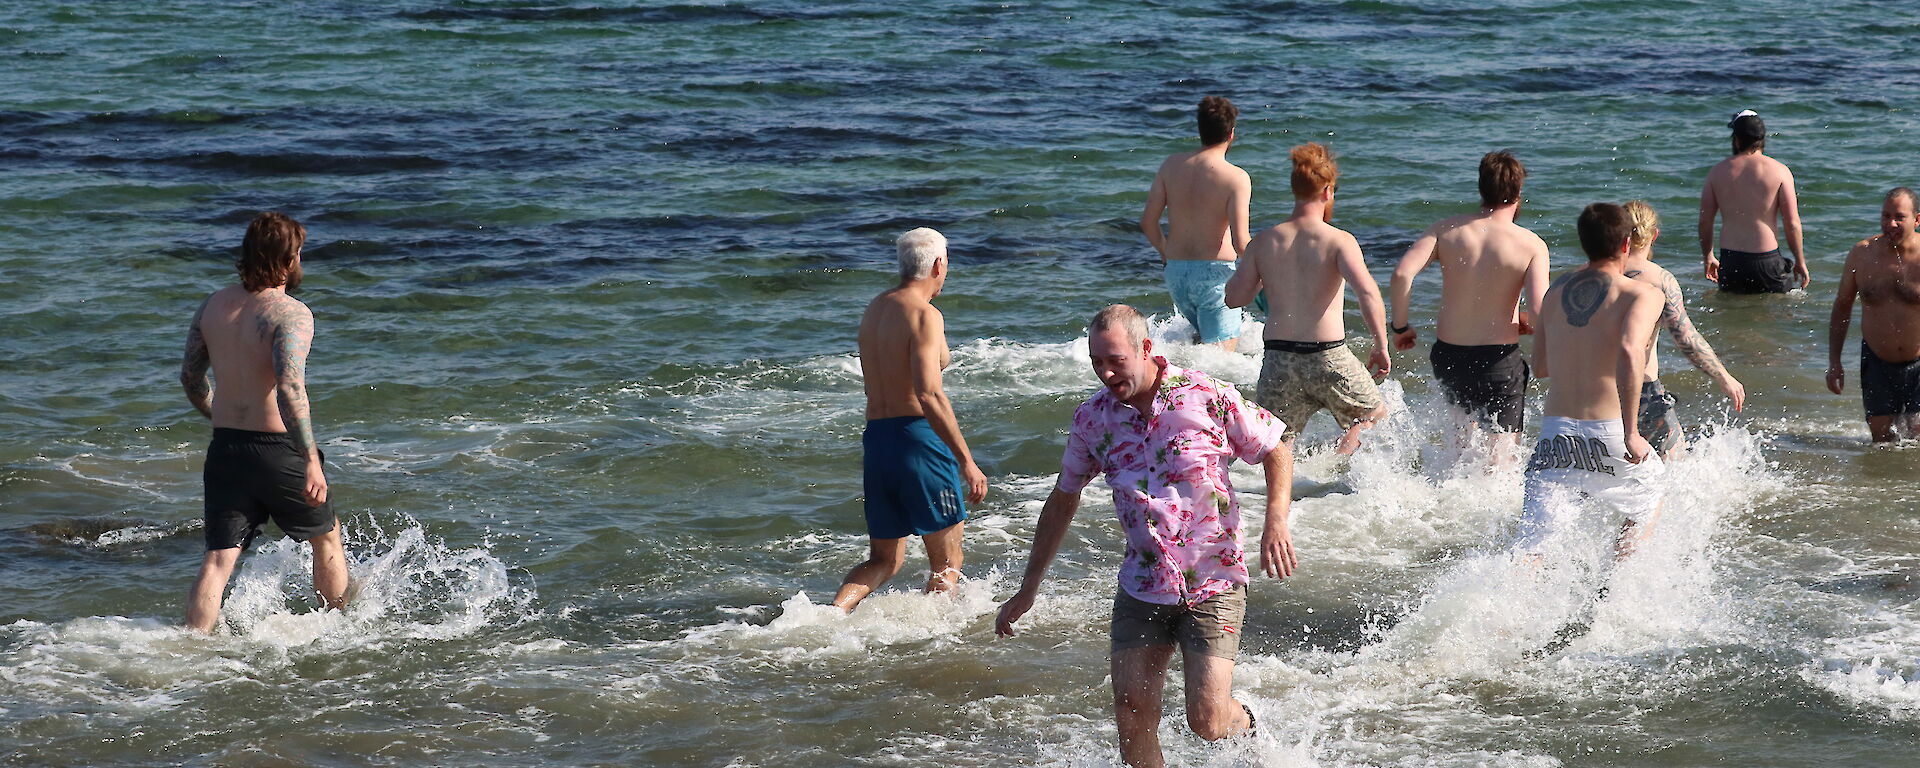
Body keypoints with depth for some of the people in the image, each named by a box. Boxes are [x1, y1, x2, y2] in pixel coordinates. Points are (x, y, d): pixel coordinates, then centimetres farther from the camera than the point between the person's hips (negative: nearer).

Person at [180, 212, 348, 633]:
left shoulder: (213, 305, 6)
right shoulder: (291, 314, -15)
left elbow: (190, 376, 16)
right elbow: (289, 389, -28)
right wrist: (311, 460, -28)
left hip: (224, 450, 5)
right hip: (278, 449, -5)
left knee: (218, 558, 3)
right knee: (327, 536, 19)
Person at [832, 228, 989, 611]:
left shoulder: (874, 308, 14)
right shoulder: (924, 314, -12)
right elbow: (929, 394, -23)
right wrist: (966, 461, -23)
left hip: (875, 438, 8)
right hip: (917, 437, -7)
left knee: (883, 561, 14)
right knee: (947, 563, 6)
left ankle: (835, 609, -8)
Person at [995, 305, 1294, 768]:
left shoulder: (1208, 397, -10)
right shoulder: (1093, 418, 1)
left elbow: (1276, 452, 1)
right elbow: (1062, 502, 14)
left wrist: (1276, 524, -15)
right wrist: (1028, 589, 15)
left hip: (1213, 585, -4)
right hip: (1141, 587, 4)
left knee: (1208, 721, -8)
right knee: (1132, 715, -2)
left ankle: (1250, 729, 27)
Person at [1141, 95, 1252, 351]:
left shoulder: (1171, 166, 2)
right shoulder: (1236, 178, -12)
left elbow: (1148, 222, 6)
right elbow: (1240, 243, -16)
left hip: (1175, 272, 6)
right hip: (1215, 272, -6)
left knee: (1202, 333, 28)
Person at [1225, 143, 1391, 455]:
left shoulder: (1263, 242, 4)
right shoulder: (1339, 241, -6)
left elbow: (1234, 297, 7)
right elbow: (1367, 292, -19)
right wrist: (1381, 346, -10)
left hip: (1278, 357, 3)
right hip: (1328, 356, -3)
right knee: (1373, 416, 20)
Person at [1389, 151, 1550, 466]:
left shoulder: (1446, 230, -3)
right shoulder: (1532, 245, -10)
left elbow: (1401, 275, -14)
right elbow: (1539, 309, -19)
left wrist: (1400, 326, 0)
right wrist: (1526, 323, 4)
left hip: (1448, 356, 4)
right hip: (1499, 359, -4)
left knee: (1464, 418, 33)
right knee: (1502, 453, 5)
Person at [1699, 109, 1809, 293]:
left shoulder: (1717, 172, 4)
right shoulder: (1780, 171, -3)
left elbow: (1705, 221, 9)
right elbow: (1792, 223, -4)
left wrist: (1708, 257, 23)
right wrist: (1800, 261, 7)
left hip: (1729, 260, 2)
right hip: (1766, 261, -2)